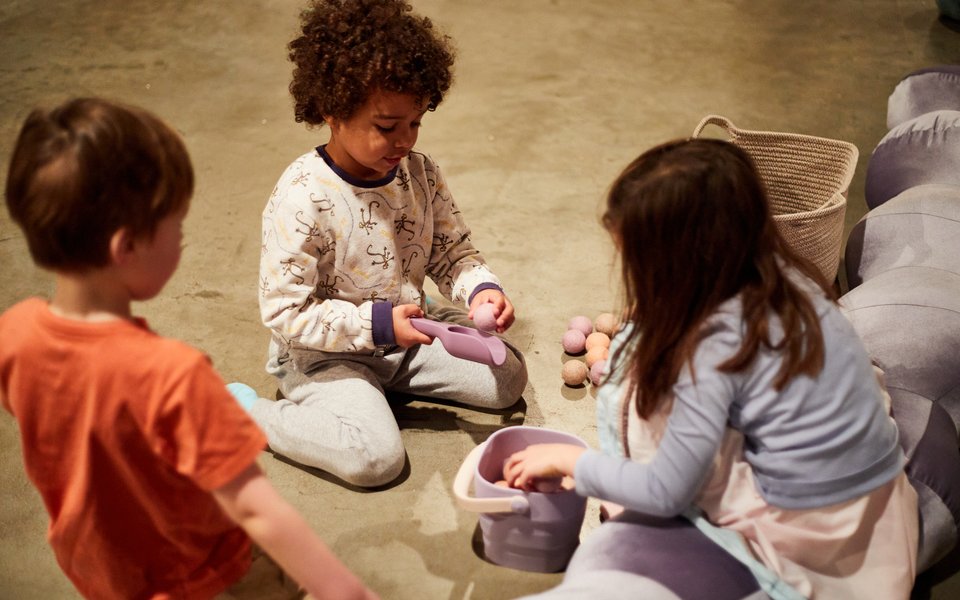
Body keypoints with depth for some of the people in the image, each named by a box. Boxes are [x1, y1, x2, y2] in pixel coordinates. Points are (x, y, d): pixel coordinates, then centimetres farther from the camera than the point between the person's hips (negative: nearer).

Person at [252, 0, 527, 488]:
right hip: (324, 353, -6)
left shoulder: (419, 173, -6)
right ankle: (249, 415, -4)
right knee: (377, 458, -25)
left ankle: (386, 379, 18)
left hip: (407, 332, 7)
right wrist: (377, 325, -28)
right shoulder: (302, 198, -26)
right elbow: (284, 313, -24)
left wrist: (482, 289, -19)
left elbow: (453, 253, 3)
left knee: (507, 378, 4)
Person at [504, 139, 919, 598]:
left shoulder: (716, 343, -25)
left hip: (806, 539, -7)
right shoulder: (777, 272, -5)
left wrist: (567, 459, -5)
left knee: (632, 391, -3)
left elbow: (665, 494, -17)